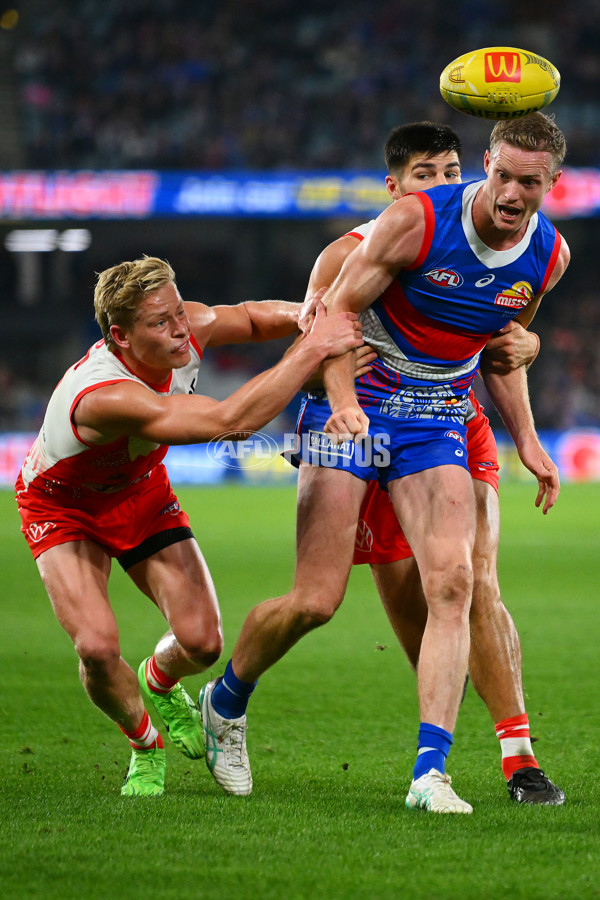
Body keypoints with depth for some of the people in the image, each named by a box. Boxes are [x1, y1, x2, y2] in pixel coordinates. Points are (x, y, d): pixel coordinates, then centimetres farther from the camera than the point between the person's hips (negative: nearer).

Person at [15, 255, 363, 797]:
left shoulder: (186, 330, -23)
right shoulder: (103, 397, -45)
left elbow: (248, 318, 2)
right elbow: (231, 421, -51)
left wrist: (299, 316, -22)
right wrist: (313, 349, -48)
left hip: (142, 493, 5)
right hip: (63, 507, -5)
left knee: (202, 641, -8)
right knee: (97, 647, -24)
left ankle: (159, 684, 31)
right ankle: (146, 744, 9)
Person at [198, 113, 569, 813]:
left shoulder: (549, 256, -1)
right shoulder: (416, 218, -19)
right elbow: (335, 310, -13)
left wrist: (525, 438, 12)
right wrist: (343, 400, -28)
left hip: (437, 418, 4)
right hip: (354, 404, -4)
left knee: (452, 583, -17)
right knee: (315, 601, -8)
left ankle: (430, 771, -17)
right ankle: (224, 704, 21)